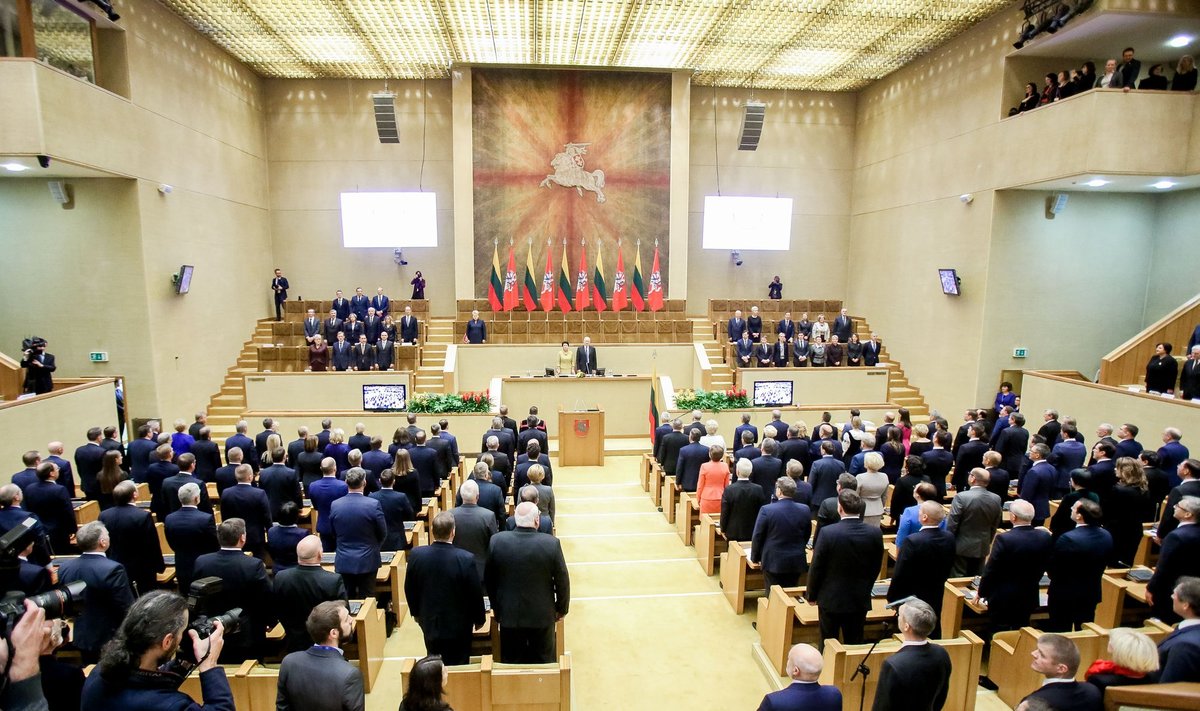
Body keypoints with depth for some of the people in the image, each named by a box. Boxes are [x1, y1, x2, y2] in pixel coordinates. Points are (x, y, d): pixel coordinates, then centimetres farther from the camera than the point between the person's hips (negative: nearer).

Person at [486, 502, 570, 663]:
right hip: (542, 615, -1)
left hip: (509, 615, 1)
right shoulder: (552, 543, -19)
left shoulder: (497, 541, -14)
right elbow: (562, 581, -9)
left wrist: (496, 607, 13)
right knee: (544, 662, 18)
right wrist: (562, 609, 8)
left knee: (511, 662, 17)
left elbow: (489, 579, -1)